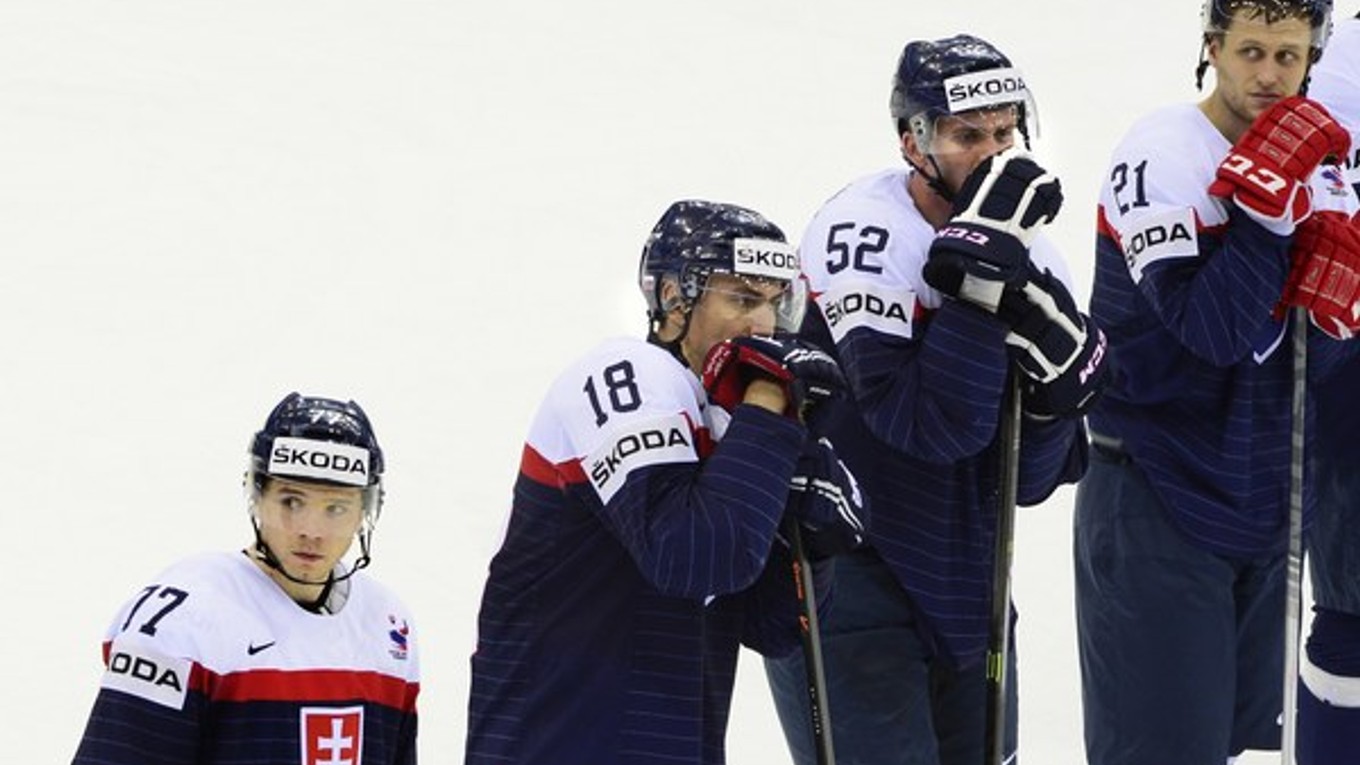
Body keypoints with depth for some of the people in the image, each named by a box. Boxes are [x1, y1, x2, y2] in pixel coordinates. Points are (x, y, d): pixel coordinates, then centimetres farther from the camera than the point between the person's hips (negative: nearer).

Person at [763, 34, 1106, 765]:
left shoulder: (1031, 255, 1)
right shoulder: (864, 232, -19)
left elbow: (1031, 479, 0)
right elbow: (931, 426, -28)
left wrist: (1056, 388, -18)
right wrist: (979, 282, -31)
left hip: (959, 581, 7)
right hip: (838, 576, -7)